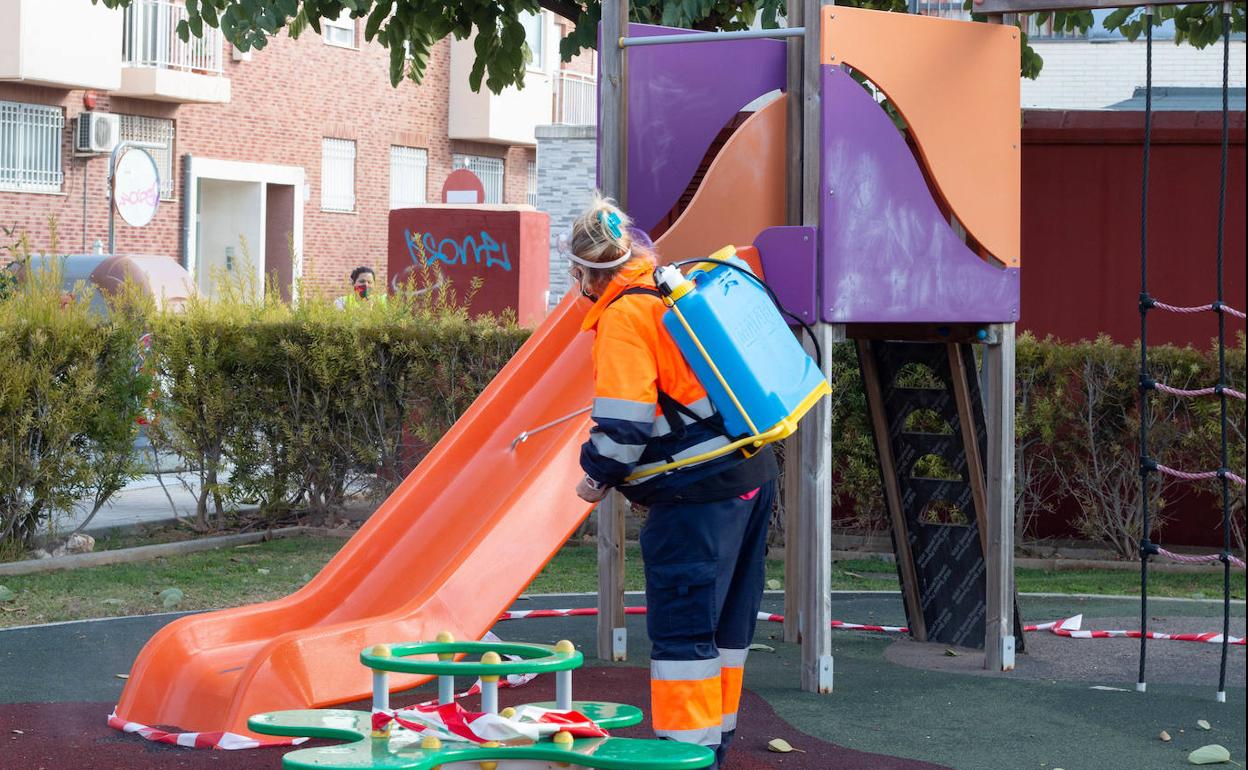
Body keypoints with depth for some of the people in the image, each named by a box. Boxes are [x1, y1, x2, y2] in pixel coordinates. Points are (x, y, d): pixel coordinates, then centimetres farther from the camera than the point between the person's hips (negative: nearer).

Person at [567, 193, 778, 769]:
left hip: (699, 494, -9)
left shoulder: (623, 317, -12)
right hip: (752, 474, 9)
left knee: (682, 628, -2)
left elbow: (625, 421, -19)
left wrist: (598, 476, -2)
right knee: (727, 620, 17)